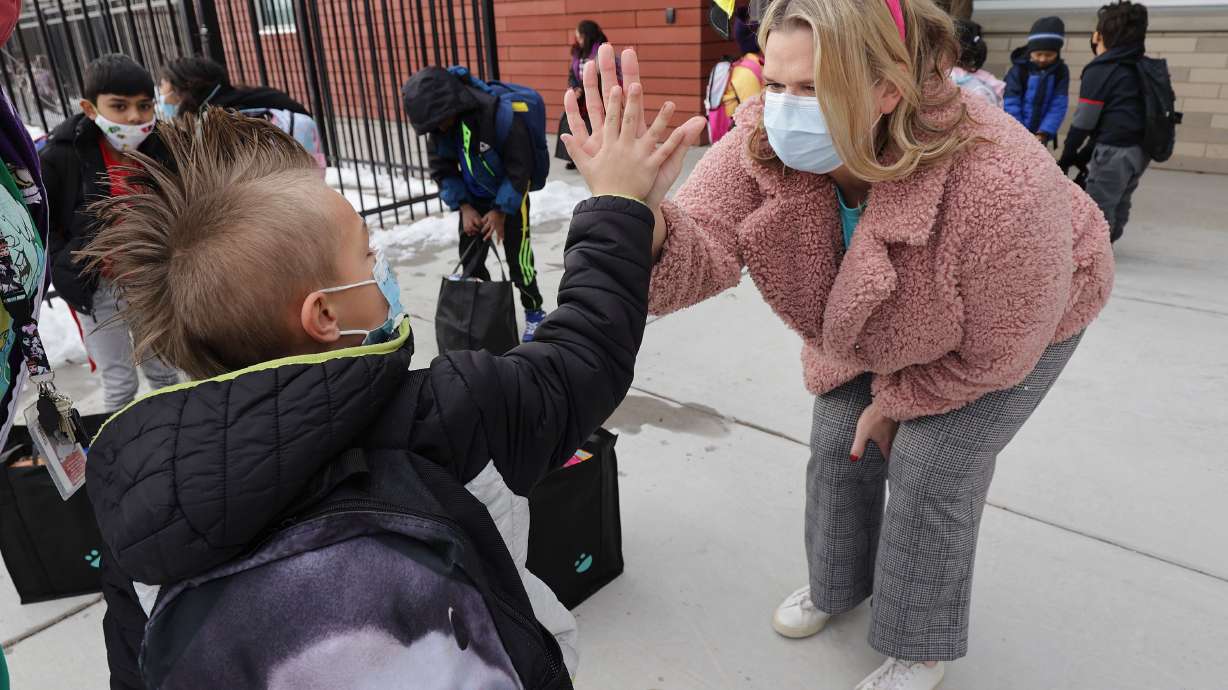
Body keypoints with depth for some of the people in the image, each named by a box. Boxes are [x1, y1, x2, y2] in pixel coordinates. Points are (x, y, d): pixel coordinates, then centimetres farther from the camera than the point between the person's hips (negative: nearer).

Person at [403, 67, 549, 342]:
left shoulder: (501, 114, -30)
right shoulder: (439, 127, -14)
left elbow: (519, 168, -22)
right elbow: (442, 170, -1)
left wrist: (501, 210, -19)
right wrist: (463, 206, -12)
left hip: (510, 196, -5)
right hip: (473, 200, 5)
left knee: (518, 258, -2)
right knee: (470, 260, 6)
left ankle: (534, 313, 19)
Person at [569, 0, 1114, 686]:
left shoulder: (999, 189, -42)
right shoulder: (763, 144, -31)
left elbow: (994, 355, -27)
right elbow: (700, 253, -41)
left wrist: (896, 402, -13)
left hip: (1020, 318, -4)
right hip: (873, 325, 5)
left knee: (931, 473, -6)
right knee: (840, 447, 7)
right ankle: (839, 584, 37)